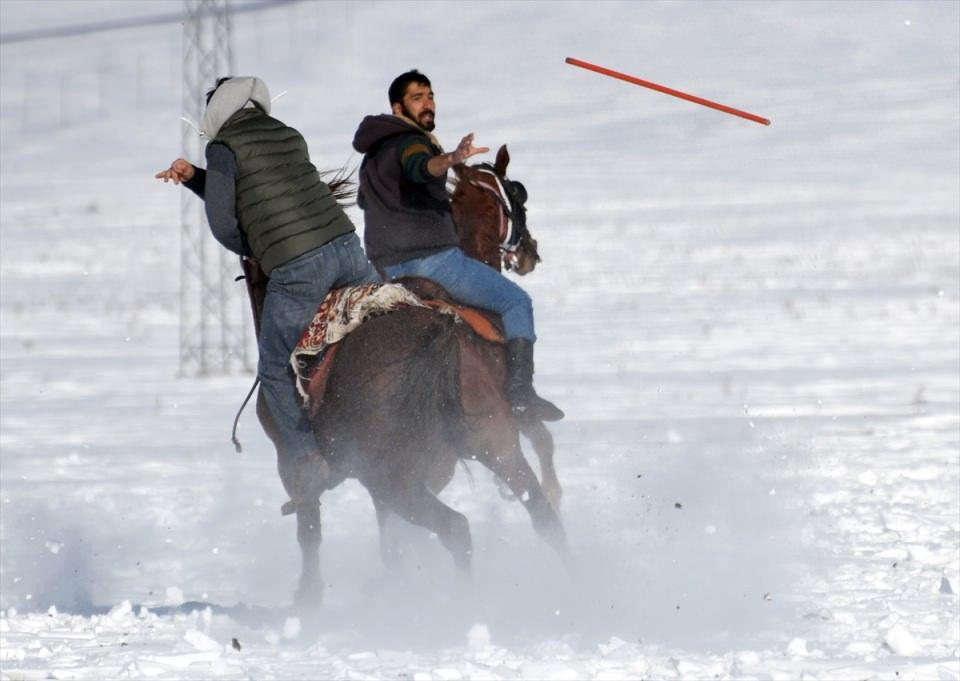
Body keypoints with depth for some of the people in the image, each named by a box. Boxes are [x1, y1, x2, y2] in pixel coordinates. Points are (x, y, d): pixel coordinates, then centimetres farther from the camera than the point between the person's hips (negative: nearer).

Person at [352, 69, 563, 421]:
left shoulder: (373, 154, 20)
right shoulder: (409, 141, -10)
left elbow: (365, 200, 35)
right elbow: (421, 167, -35)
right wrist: (451, 159, -54)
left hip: (386, 265, 9)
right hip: (430, 257, -9)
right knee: (516, 301, -6)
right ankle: (519, 390, -20)